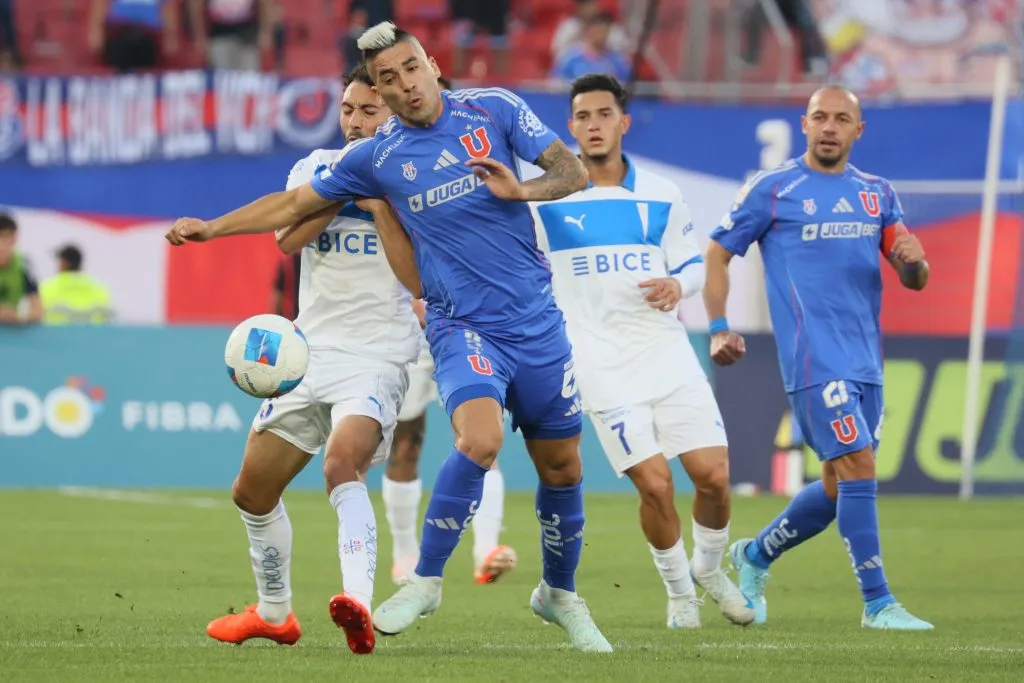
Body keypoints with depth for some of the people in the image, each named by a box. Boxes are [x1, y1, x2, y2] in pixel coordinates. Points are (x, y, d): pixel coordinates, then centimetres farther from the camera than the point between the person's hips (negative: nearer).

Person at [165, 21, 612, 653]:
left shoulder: (493, 109, 0)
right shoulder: (377, 157, 2)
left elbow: (574, 172, -2)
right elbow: (297, 204, 13)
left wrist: (521, 191, -21)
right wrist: (211, 227, 11)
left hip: (537, 322, 2)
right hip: (463, 327, -2)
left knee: (562, 466, 9)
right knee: (480, 439, -28)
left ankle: (560, 594, 33)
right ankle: (426, 582, -15)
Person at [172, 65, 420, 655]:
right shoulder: (317, 167, 8)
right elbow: (288, 236, -10)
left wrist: (377, 193, -18)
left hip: (378, 356, -6)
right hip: (311, 350, 6)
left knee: (343, 461, -33)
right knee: (253, 490, 10)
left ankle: (360, 607, -48)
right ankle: (274, 613, 32)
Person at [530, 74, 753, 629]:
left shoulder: (661, 198, 7)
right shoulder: (548, 199, -1)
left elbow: (692, 266, 13)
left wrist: (677, 284, -9)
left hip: (666, 351, 3)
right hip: (602, 368, -3)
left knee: (713, 475, -4)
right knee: (656, 485, -12)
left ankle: (709, 569, 25)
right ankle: (679, 590, 12)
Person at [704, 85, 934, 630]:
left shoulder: (878, 194, 13)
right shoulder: (772, 190, -1)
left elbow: (915, 279, 12)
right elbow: (717, 253, 4)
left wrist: (913, 261, -12)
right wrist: (719, 329, -7)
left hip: (865, 360, 6)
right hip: (814, 358, -6)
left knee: (840, 488, 12)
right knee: (858, 469, -15)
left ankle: (755, 556, 34)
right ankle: (877, 604, -11)